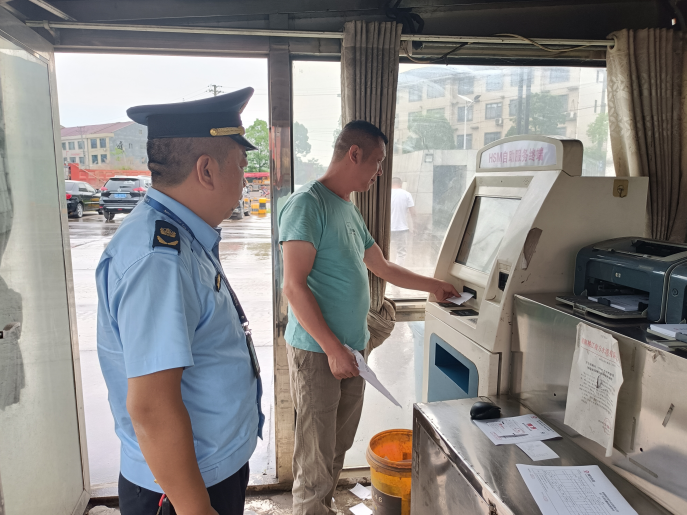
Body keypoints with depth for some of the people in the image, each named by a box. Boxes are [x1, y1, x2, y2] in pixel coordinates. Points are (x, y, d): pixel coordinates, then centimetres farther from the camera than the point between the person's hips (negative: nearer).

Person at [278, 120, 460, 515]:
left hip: (351, 348, 9)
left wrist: (434, 286, 31)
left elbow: (383, 267, 25)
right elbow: (294, 286, -19)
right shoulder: (308, 204, -14)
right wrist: (333, 348, -20)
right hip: (317, 352, -8)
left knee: (339, 446, 19)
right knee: (316, 457, 4)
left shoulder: (350, 211, 14)